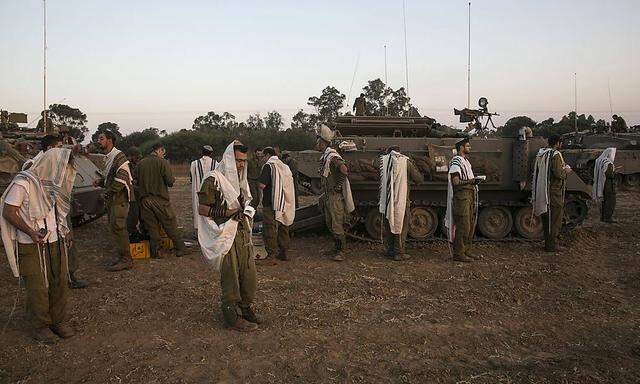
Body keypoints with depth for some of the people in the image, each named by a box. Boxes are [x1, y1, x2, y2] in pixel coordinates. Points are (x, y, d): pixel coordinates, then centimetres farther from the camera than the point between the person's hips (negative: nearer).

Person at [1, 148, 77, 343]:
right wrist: (31, 233, -22)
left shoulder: (54, 183, 9)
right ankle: (40, 326, 17)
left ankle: (58, 321, 23)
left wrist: (64, 230, 10)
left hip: (56, 242, 7)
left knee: (60, 282, 9)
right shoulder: (24, 182, -13)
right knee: (38, 287, 2)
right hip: (32, 246, -6)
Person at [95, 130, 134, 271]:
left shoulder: (118, 155, -14)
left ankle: (126, 260, -4)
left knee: (117, 227, -10)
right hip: (112, 199, 10)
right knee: (114, 227, 13)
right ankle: (121, 256, 23)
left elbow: (121, 178, -23)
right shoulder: (108, 157, 18)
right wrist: (100, 182, 10)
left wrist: (109, 192, -17)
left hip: (119, 198, -10)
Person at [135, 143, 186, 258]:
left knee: (152, 227, 10)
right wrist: (173, 179, 8)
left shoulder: (140, 164, 4)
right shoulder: (163, 162, -9)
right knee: (170, 225, 6)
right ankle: (180, 249, 13)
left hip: (145, 200, 4)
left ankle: (155, 252, 14)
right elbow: (170, 181, -13)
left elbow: (136, 181, 9)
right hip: (160, 199, -4)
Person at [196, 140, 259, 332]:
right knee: (230, 276, -1)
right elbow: (202, 209, -14)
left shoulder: (240, 179, 14)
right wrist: (229, 213, -19)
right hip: (225, 235, -8)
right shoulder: (214, 179, -10)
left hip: (242, 233, 8)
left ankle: (244, 307, 27)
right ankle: (232, 316, 12)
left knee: (249, 272, 10)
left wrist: (247, 211, 9)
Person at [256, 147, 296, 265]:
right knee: (283, 228, 15)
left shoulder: (268, 166, -11)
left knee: (270, 230, -4)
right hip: (285, 204, 8)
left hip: (272, 204, -8)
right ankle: (284, 252, 24)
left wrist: (259, 184, 3)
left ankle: (271, 256, -3)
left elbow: (261, 185, -19)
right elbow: (289, 184, 17)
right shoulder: (285, 167, 12)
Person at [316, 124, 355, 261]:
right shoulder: (324, 157, 13)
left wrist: (337, 187, -23)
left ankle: (340, 252, 3)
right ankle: (336, 248, 27)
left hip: (336, 197, -10)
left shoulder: (332, 156, -19)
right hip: (328, 196, 10)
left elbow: (344, 171, -32)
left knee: (337, 226, -5)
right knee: (330, 224, 16)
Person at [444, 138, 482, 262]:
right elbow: (455, 182, -17)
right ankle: (458, 254, -3)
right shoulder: (456, 161, -9)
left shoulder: (466, 161, 20)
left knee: (471, 226, 13)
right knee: (463, 227, -9)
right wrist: (470, 181, -21)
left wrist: (474, 181, 4)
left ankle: (467, 251, 22)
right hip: (461, 196, -10)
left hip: (470, 195, 10)